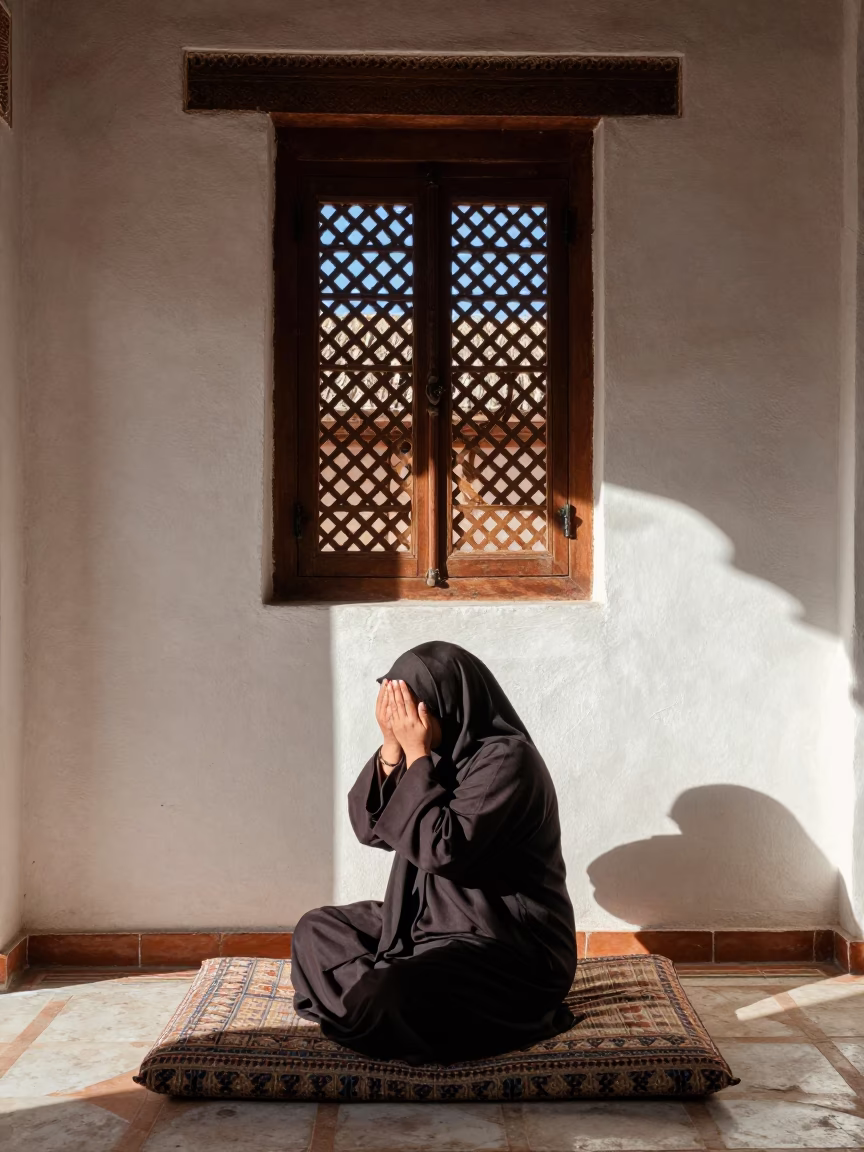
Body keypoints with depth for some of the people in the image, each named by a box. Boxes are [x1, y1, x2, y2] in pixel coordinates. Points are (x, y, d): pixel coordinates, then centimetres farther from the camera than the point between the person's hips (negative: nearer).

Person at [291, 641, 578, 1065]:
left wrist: (417, 754, -23)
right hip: (433, 921, 9)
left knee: (382, 1003, -29)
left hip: (511, 950, -9)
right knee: (315, 931, 12)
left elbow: (442, 849, -30)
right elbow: (369, 827, 2)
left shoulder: (507, 759, -21)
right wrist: (392, 748, -12)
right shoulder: (441, 751, 4)